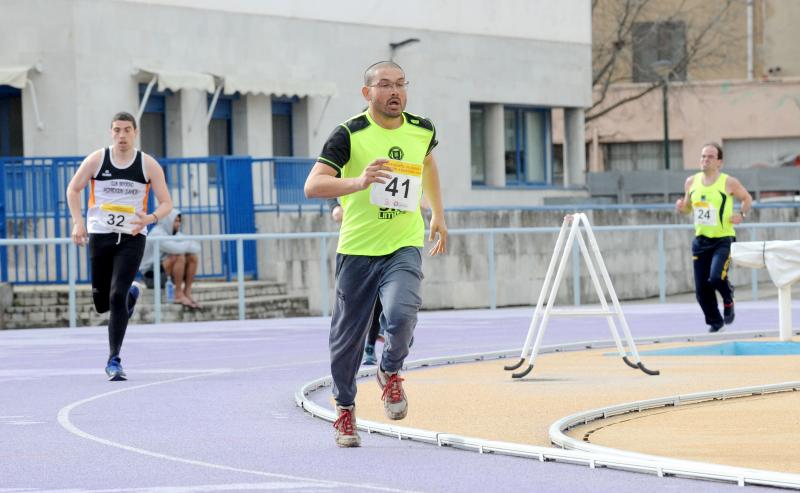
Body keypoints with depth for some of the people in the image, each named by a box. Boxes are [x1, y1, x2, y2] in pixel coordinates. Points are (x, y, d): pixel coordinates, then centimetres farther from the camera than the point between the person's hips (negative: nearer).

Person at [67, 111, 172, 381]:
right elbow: (73, 190, 11)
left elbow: (166, 203, 1)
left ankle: (114, 360, -7)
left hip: (132, 238, -2)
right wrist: (78, 222, -3)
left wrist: (151, 218, -20)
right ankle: (131, 293, 44)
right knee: (102, 303, 7)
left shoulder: (148, 165, -2)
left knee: (117, 298, -15)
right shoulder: (96, 160, -1)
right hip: (100, 235, 2)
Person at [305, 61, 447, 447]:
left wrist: (438, 215, 31)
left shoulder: (421, 130, 3)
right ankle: (344, 408, 31)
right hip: (357, 250, -1)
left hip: (404, 247, 1)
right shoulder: (349, 135, -11)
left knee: (401, 314, -25)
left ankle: (390, 372, 7)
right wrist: (359, 182, -36)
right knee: (347, 337, 6)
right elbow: (312, 186, -21)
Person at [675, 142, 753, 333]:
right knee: (701, 288, 3)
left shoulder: (729, 183, -7)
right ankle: (715, 321, 24)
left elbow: (747, 199, 8)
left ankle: (728, 301, 9)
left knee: (716, 277, -25)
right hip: (701, 239, 4)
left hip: (723, 240, -4)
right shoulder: (691, 182, 5)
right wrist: (682, 207, -4)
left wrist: (742, 214, -9)